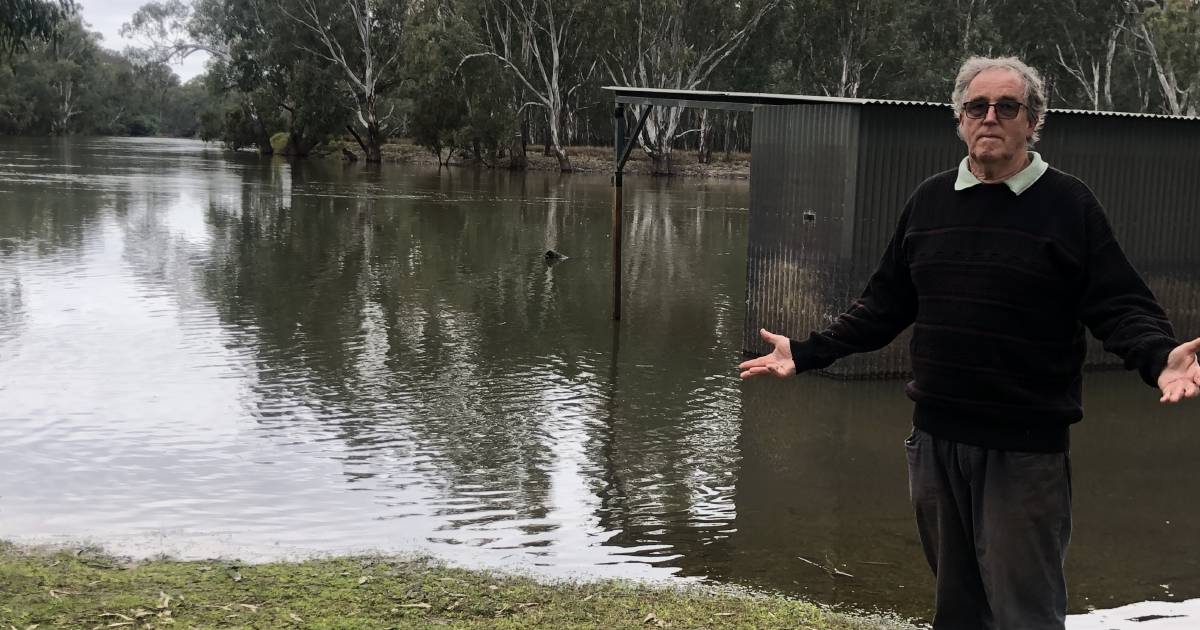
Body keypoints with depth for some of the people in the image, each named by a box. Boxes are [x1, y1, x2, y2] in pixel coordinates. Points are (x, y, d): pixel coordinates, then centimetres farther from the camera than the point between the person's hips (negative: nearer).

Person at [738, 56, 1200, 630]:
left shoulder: (1068, 204, -4)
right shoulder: (929, 200, 9)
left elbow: (1121, 305, -8)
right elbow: (885, 304, 14)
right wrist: (808, 353, 9)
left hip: (1026, 447, -4)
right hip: (935, 437, 5)